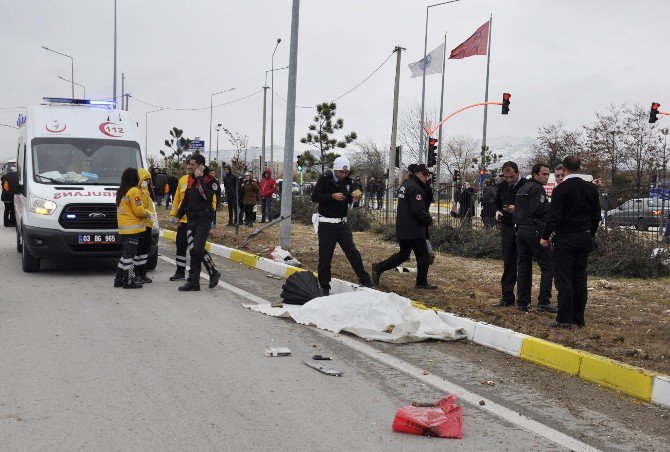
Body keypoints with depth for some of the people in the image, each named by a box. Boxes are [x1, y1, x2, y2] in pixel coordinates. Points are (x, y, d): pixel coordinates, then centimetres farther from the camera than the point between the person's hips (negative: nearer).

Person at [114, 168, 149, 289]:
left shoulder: (120, 192, 15)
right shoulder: (134, 191, -13)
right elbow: (138, 210, -16)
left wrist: (144, 212, 15)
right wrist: (147, 214, 2)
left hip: (123, 227, 9)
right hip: (133, 227, -9)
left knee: (125, 254, 15)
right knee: (129, 254, -5)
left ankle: (118, 279, 17)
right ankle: (127, 281, -2)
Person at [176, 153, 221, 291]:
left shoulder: (210, 180, -9)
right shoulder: (191, 179, 14)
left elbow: (208, 196, -27)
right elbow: (186, 199, 23)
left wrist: (200, 179, -22)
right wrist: (178, 215, 23)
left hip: (204, 219, -7)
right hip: (191, 219, 7)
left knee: (198, 248, -16)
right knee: (193, 250, 7)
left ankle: (213, 272, 4)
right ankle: (193, 281, 11)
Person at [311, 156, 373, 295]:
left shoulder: (347, 180, 7)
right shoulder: (325, 179, -8)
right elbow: (314, 197, -14)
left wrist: (353, 198, -8)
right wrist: (332, 196, -24)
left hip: (342, 223, 4)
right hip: (327, 224, -4)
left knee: (353, 252, 2)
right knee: (325, 256, 1)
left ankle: (365, 280, 10)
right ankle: (324, 287, 11)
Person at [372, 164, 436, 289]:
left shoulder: (405, 185, 14)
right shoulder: (415, 188, -18)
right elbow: (418, 211, -24)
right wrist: (429, 220, -7)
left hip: (402, 229, 10)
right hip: (413, 229, -10)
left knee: (403, 253, 18)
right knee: (423, 255, 3)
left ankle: (379, 267, 11)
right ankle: (422, 283, 11)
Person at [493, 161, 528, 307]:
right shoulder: (502, 186, 8)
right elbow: (497, 202, 21)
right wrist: (497, 211, 1)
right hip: (507, 228, 5)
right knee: (508, 263, 7)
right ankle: (507, 297, 12)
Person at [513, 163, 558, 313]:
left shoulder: (521, 189, 19)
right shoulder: (537, 189, -10)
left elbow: (516, 210, 19)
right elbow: (538, 210, -21)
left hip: (521, 231, 9)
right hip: (535, 231, -9)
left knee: (523, 267, 10)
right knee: (548, 267, -4)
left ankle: (522, 302, 11)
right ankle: (543, 302, -8)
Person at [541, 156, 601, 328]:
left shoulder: (561, 189, -12)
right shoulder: (591, 188, 6)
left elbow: (554, 215, -16)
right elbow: (596, 215, 11)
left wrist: (545, 236, -7)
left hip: (565, 239, -6)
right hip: (585, 239, 6)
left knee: (563, 279, -3)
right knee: (580, 278, 11)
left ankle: (564, 319, -3)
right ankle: (579, 317, 17)